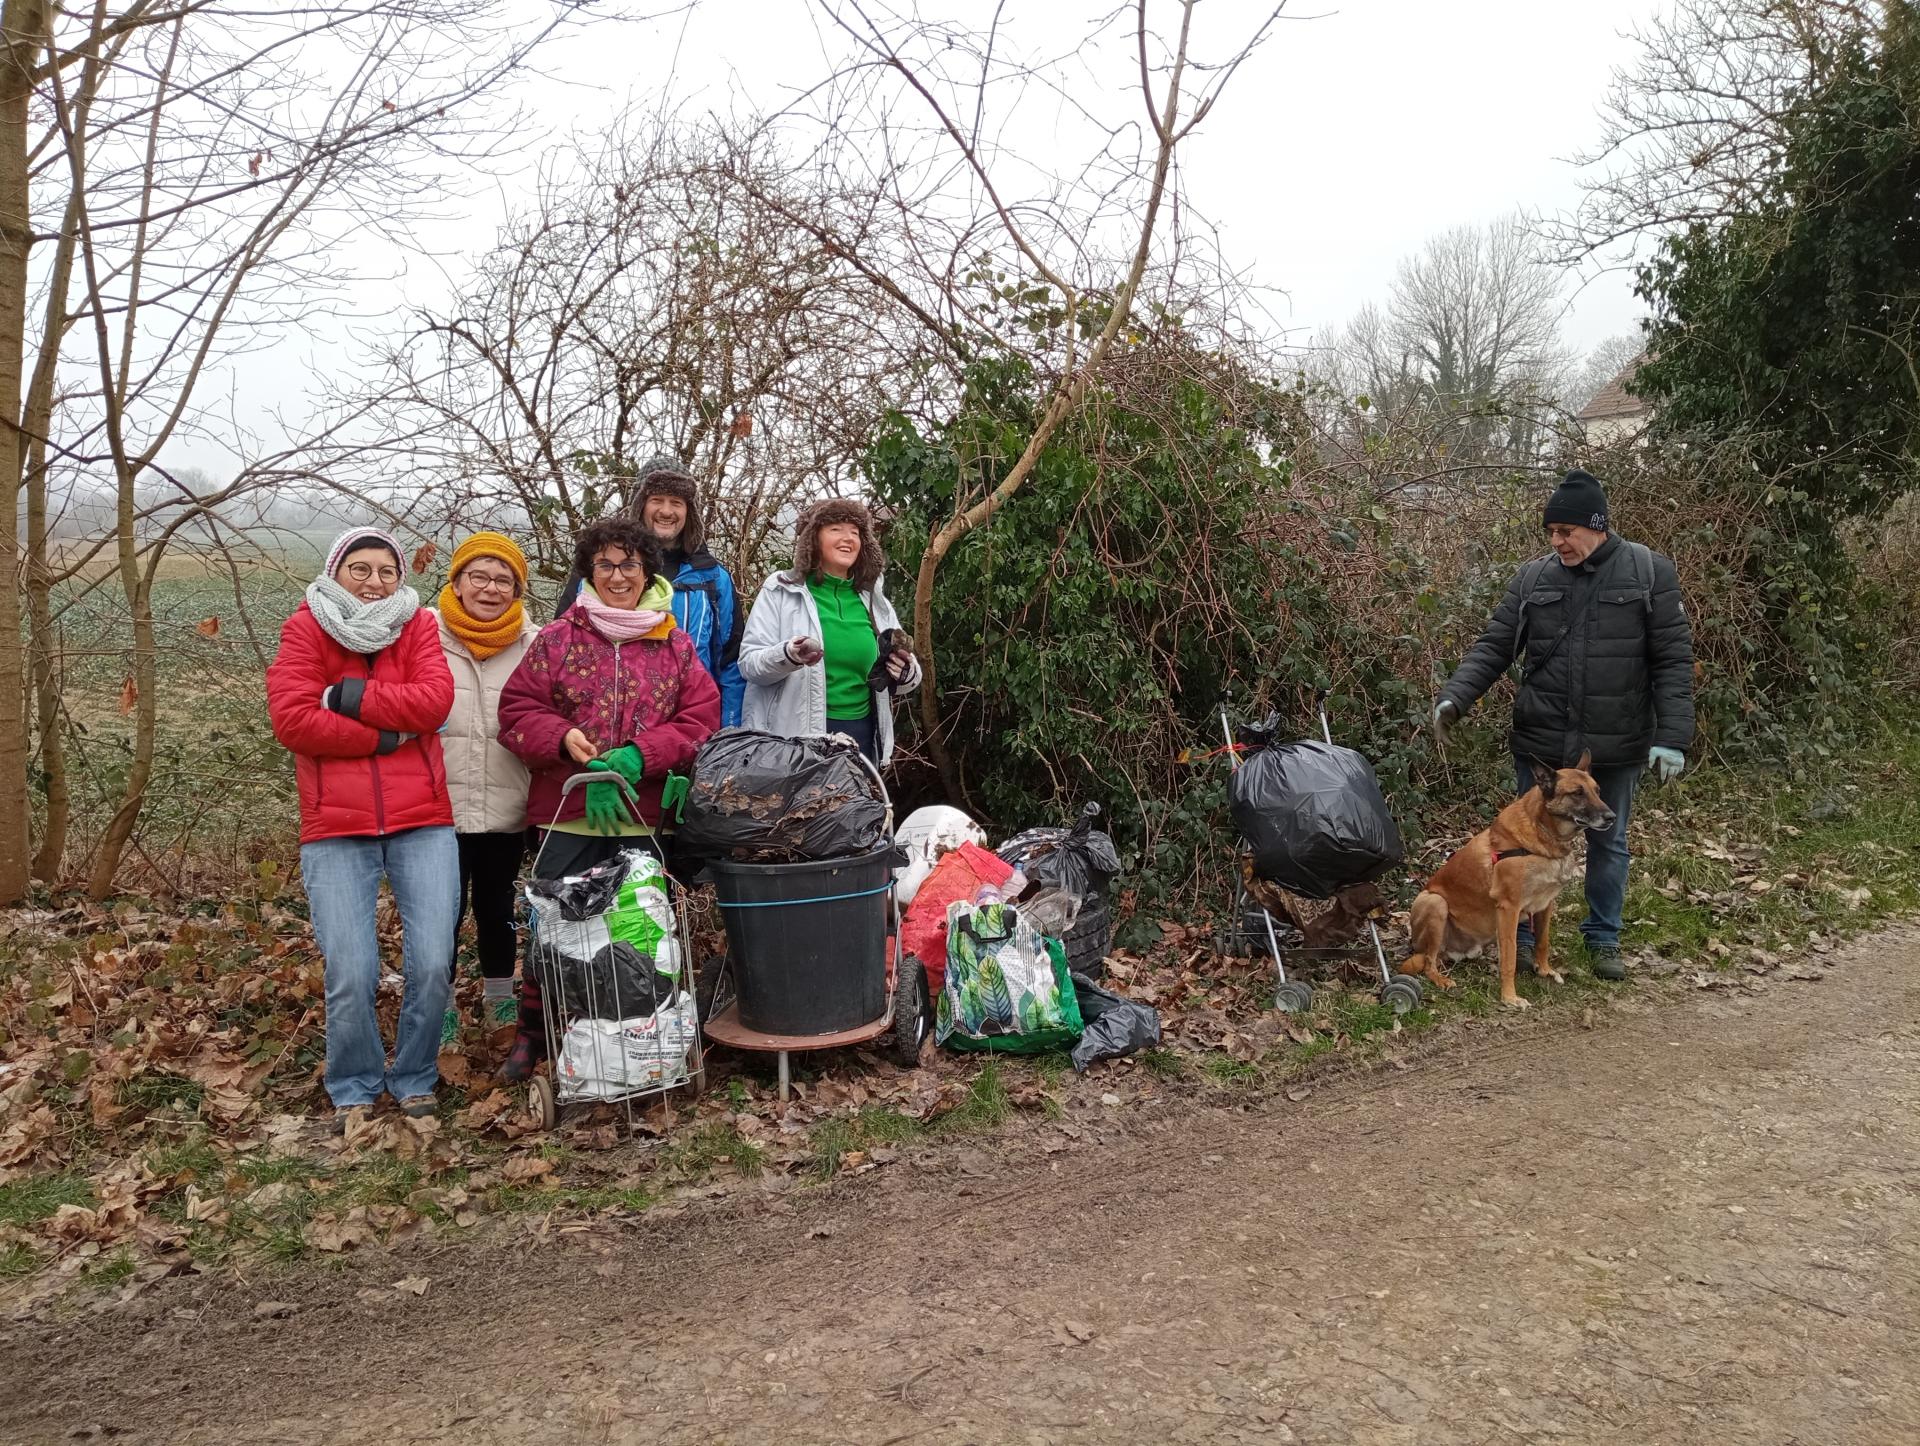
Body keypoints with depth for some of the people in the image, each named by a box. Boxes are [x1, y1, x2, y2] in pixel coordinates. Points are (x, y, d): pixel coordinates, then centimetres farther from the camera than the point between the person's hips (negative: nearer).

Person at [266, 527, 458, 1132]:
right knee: (351, 975, -4)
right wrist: (385, 736, -8)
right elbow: (291, 719, -9)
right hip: (335, 831, -1)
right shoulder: (305, 629, 5)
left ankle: (414, 1080, 21)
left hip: (423, 823, 2)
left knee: (431, 965, -3)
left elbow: (435, 698, -8)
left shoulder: (417, 625, 10)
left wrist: (350, 696, -12)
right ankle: (354, 1090, 20)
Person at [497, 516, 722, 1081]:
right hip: (566, 815, -1)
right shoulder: (556, 638, 4)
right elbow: (517, 711, 3)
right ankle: (533, 1035, 23)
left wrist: (641, 754, -13)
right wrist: (562, 738, -16)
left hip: (647, 817, 1)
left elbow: (701, 719, 1)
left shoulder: (676, 646, 6)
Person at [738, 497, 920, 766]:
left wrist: (906, 672, -7)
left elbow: (905, 676, 16)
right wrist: (787, 655, -26)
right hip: (793, 734, -4)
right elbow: (749, 663, -7)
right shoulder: (782, 590, -1)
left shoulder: (874, 600, 12)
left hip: (860, 733, 4)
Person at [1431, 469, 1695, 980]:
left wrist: (1672, 736, -13)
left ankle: (1603, 938, 30)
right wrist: (1454, 697, -15)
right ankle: (1522, 934, 25)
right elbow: (1493, 647, 1)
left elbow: (1674, 660, -6)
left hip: (1617, 745, -1)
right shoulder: (1533, 578, 1)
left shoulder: (1650, 572, -5)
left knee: (1608, 842, 14)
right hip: (1542, 740, 1)